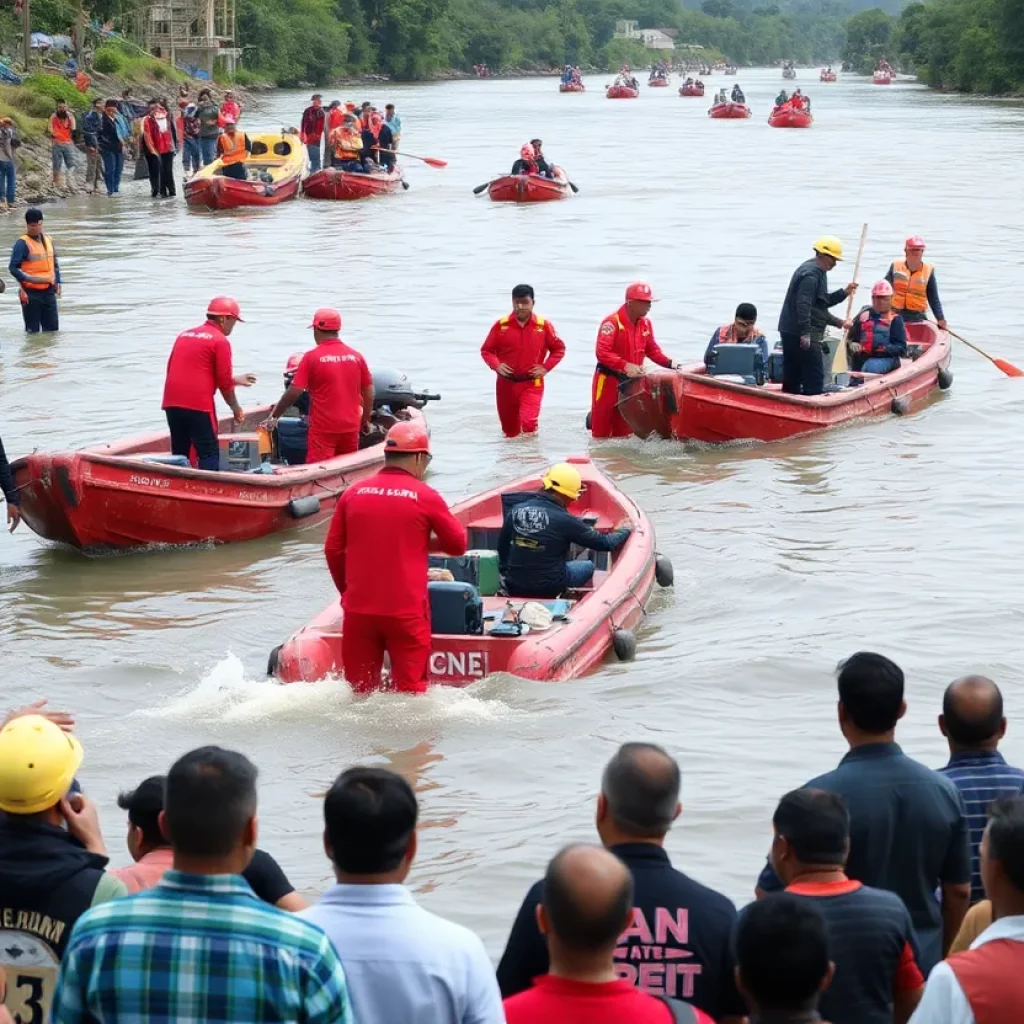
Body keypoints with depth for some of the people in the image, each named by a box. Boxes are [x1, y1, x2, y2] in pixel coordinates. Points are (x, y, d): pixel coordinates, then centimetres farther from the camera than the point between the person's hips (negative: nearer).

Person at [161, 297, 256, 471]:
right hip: (198, 404, -7)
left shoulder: (184, 335, 19)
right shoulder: (220, 341, -3)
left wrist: (234, 380, 32)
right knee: (209, 455, -4)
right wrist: (236, 408, 11)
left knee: (179, 455, 12)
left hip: (172, 402, 7)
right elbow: (224, 382, -6)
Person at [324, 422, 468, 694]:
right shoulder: (426, 497, -4)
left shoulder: (352, 493, 4)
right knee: (410, 690, 2)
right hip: (407, 611, -3)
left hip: (358, 610, 3)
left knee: (361, 691, 12)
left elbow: (333, 550, 8)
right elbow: (458, 545, 5)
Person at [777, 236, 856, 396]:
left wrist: (844, 292, 15)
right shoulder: (811, 274, -15)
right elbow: (803, 305, -24)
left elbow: (823, 302, 26)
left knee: (792, 377, 12)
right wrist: (805, 333, -28)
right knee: (815, 376, -10)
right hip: (802, 334, -11)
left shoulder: (818, 272, 19)